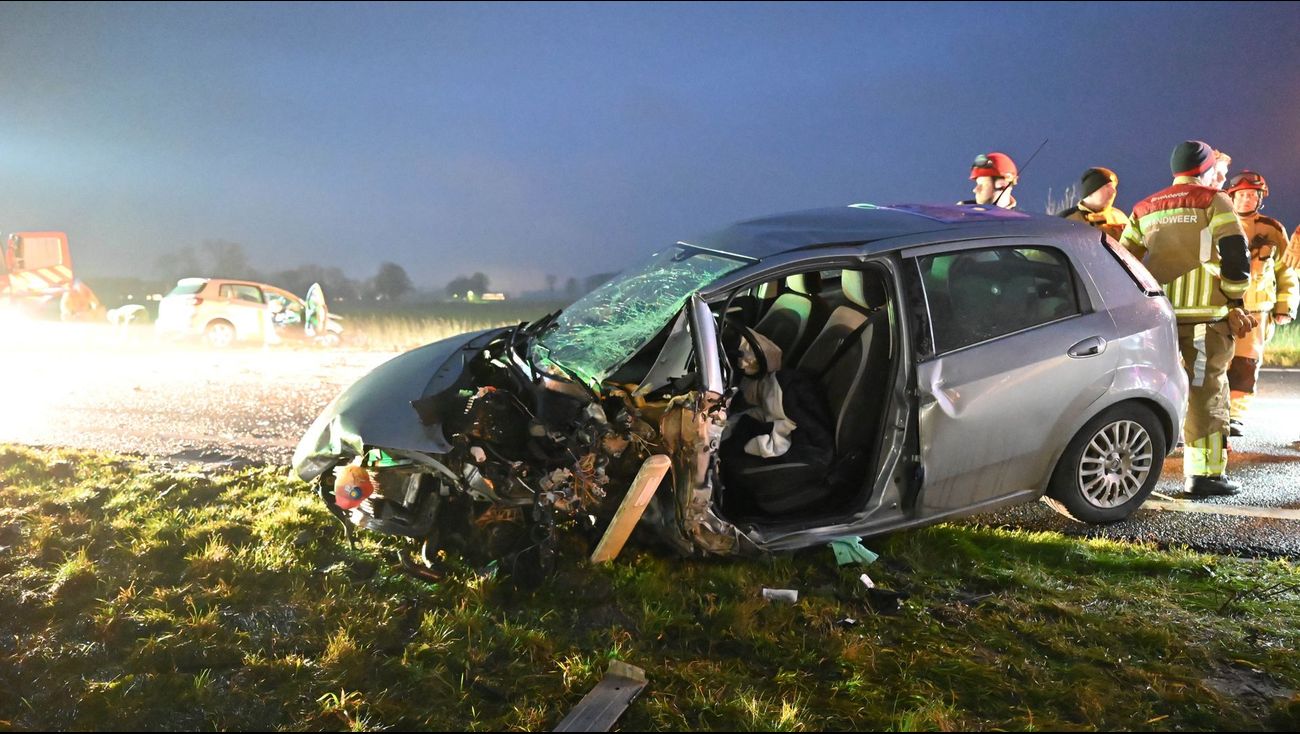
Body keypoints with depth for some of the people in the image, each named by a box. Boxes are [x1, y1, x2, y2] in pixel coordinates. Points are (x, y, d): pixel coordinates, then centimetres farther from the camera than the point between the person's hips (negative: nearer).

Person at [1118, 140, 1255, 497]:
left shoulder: (1144, 209, 15)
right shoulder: (1214, 201, 0)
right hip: (1204, 314, -5)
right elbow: (1236, 254, -7)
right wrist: (1236, 299, 4)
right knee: (1207, 391, 0)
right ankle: (1206, 473, 0)